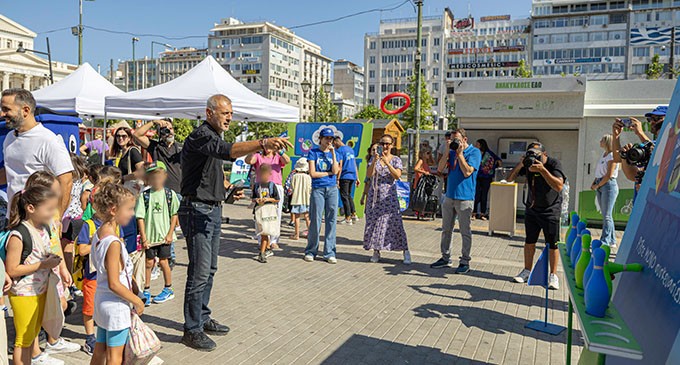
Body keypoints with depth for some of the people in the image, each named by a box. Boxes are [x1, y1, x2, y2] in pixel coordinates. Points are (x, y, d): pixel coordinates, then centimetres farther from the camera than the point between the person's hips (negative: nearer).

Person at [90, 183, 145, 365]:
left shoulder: (98, 234, 2)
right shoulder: (114, 243, -26)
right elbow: (114, 284, -26)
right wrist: (137, 301, -14)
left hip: (101, 300, 9)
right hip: (116, 306, -9)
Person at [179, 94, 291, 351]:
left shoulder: (214, 137, 17)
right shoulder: (200, 136, -16)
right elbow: (229, 151, -37)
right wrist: (263, 143, -50)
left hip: (213, 210, 10)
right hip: (197, 210, -10)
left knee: (209, 269, 17)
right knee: (200, 272, -5)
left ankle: (202, 318, 30)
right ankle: (192, 330, 7)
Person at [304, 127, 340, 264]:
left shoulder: (334, 153, 11)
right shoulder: (314, 152, 2)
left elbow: (335, 170, -5)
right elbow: (312, 173, -6)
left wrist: (333, 153, -7)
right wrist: (329, 173, -1)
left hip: (332, 189, 3)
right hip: (318, 189, -3)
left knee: (331, 220, 2)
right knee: (316, 221, 0)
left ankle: (329, 253, 9)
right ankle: (310, 251, 13)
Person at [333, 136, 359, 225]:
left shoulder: (339, 150, -9)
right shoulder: (350, 149, 15)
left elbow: (340, 166, -16)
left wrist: (337, 179, -15)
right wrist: (357, 177, 19)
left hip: (344, 177, -7)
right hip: (352, 176, 8)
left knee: (344, 196, 0)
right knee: (349, 195, 20)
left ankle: (348, 219, 1)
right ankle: (354, 215, 20)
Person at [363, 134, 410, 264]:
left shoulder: (396, 160, 3)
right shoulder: (375, 158, 8)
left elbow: (397, 176, -12)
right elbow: (369, 174, -4)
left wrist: (387, 162, -19)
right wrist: (374, 161, -17)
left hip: (389, 195, -3)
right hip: (375, 195, 3)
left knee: (395, 222, -7)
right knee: (374, 222, 3)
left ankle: (405, 251, -1)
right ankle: (376, 251, 14)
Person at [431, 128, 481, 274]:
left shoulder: (474, 152, -5)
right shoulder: (452, 152, 11)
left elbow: (467, 172, -17)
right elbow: (440, 169, 1)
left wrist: (460, 154, -14)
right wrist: (447, 151, -5)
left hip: (465, 198, -6)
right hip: (449, 195, 6)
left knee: (465, 232, 2)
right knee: (446, 229, 11)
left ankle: (465, 262, 11)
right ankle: (446, 258, 22)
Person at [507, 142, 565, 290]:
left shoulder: (554, 164, -18)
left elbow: (559, 186, -32)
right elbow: (509, 179, -7)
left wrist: (542, 169, -38)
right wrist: (520, 165, -24)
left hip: (550, 210, -4)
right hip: (532, 208, 4)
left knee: (552, 244, 0)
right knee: (529, 241, 10)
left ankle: (553, 275, 13)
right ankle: (527, 271, 23)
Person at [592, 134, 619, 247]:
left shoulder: (612, 156, -9)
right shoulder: (603, 155, 16)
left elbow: (608, 175, -15)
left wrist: (598, 185, -9)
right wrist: (594, 183, 4)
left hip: (609, 185, -9)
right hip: (600, 186, 9)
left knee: (607, 216, -8)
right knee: (606, 215, 12)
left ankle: (605, 241, -8)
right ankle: (612, 241, 19)